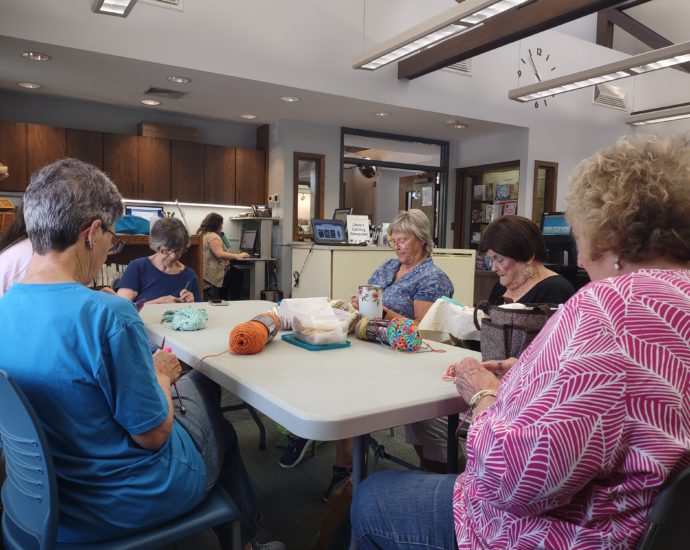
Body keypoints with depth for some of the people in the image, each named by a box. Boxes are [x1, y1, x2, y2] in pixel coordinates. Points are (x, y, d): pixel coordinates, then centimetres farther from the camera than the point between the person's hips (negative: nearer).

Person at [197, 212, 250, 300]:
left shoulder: (201, 234, 18)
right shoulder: (213, 236, -14)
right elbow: (219, 254, -28)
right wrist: (237, 256, -23)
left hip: (202, 276, 10)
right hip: (211, 278, -10)